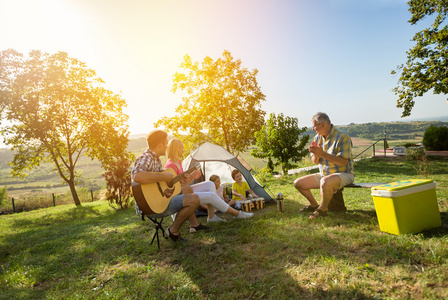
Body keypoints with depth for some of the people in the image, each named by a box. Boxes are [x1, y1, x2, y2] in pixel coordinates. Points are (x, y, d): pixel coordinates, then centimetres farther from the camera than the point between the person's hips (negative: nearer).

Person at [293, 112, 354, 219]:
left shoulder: (342, 136, -16)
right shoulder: (318, 137, 6)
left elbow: (343, 162, -24)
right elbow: (315, 161, 9)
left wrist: (322, 153, -29)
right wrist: (315, 155, -15)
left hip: (343, 174, -7)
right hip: (324, 174, 8)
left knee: (325, 182, -40)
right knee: (298, 183, -1)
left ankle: (322, 210, -15)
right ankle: (314, 205, 17)